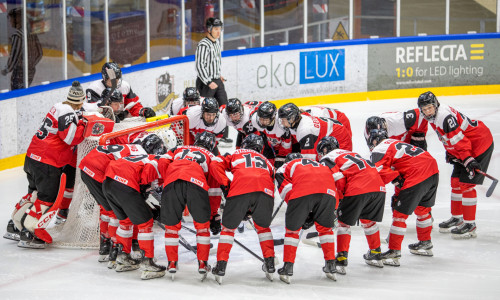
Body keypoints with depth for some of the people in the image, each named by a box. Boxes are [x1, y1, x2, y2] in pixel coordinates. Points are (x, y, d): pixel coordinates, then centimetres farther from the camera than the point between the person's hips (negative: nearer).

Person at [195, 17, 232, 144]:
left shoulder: (216, 42, 11)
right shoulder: (203, 45, -18)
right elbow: (200, 66, -21)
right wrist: (209, 82, -23)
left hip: (217, 81, 9)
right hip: (205, 82, -9)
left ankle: (222, 135, 16)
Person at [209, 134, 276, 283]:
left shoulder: (236, 154, 33)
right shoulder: (265, 161, 39)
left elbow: (215, 164, 17)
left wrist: (226, 184, 14)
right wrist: (252, 210, 29)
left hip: (240, 189, -2)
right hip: (265, 190, 2)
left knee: (229, 227, 15)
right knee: (263, 226, 27)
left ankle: (221, 265, 9)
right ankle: (270, 264, 21)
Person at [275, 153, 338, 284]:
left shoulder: (284, 168, 32)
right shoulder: (322, 165, 44)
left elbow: (285, 188, 13)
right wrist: (313, 215, 31)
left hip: (303, 192, -3)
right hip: (328, 191, 3)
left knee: (292, 228, 15)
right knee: (325, 227, 24)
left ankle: (288, 267, 13)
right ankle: (331, 265, 24)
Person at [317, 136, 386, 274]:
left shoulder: (326, 159, 11)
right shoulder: (350, 153, 34)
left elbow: (338, 180, -2)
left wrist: (338, 200, 11)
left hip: (357, 190, -7)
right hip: (379, 186, 7)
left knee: (344, 223, 6)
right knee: (369, 221, 25)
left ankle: (341, 260, 0)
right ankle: (376, 255, 36)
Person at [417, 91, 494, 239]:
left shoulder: (445, 116, -27)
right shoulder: (434, 117, 5)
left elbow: (459, 140, -30)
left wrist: (468, 160, -33)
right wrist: (450, 153, 14)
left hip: (479, 144, -11)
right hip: (466, 147, 11)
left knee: (467, 183, -12)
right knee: (456, 181, 14)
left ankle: (469, 224, -6)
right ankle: (457, 218, 29)